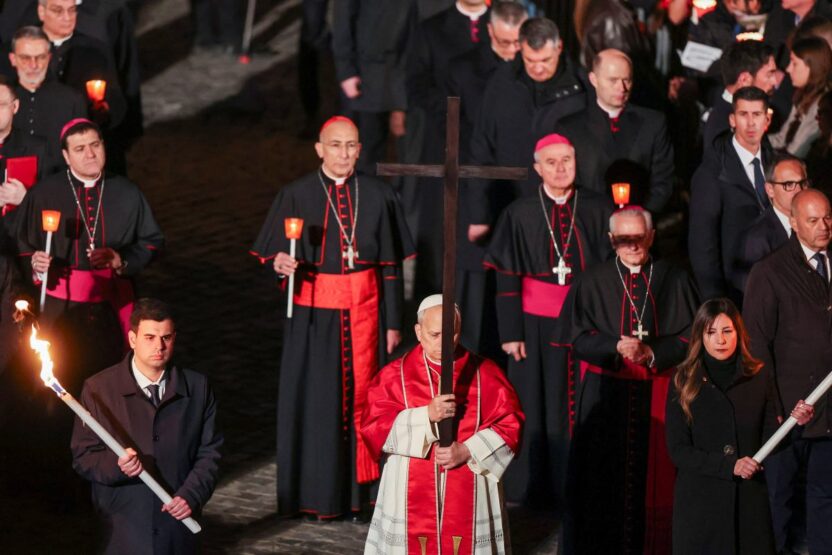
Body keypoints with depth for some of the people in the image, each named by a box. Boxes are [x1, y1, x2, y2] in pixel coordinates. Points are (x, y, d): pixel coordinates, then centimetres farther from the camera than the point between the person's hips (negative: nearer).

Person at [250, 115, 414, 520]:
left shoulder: (378, 197, 3)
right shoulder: (297, 196, -2)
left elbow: (391, 266, 7)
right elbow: (270, 256, -2)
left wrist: (393, 322, 5)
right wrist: (279, 264, -26)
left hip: (364, 312, 2)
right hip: (314, 314, -1)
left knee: (361, 395, 3)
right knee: (316, 401, 2)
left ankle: (358, 491, 12)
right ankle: (318, 495, 10)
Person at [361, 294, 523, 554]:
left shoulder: (485, 374, 3)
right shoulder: (394, 376, 2)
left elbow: (509, 426, -1)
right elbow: (374, 427, -7)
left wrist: (467, 451, -15)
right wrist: (427, 415, -19)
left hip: (470, 496, 0)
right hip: (411, 496, 0)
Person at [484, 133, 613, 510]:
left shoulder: (598, 210, 0)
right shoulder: (520, 214, -1)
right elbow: (507, 278, 1)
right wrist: (510, 333, -4)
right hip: (537, 323, 0)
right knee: (538, 407, 6)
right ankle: (536, 488, 16)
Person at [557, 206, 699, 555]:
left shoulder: (673, 281, 4)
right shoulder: (593, 282, 3)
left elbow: (690, 336, 2)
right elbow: (578, 337, -1)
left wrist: (652, 353, -13)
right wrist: (616, 347, -17)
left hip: (657, 394, 0)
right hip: (606, 393, 0)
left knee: (653, 473, 1)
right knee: (605, 477, 0)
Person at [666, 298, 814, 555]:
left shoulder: (759, 377, 4)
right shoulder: (684, 382, -1)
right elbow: (678, 451, -5)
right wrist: (729, 466, -16)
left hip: (749, 496, 1)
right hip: (700, 498, -1)